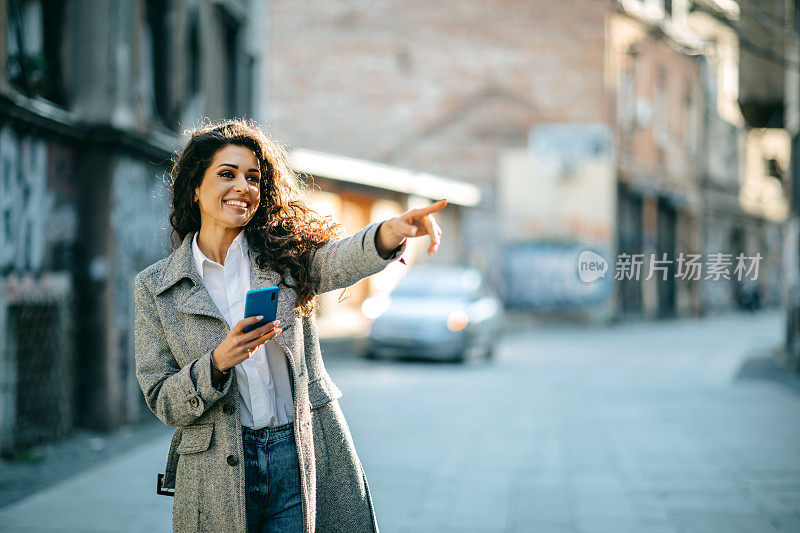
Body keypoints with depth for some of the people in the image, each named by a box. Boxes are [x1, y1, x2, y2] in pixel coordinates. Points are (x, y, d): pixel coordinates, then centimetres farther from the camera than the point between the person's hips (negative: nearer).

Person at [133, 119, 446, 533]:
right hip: (217, 477, 0)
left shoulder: (285, 254, 5)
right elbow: (162, 403, 0)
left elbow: (343, 259, -18)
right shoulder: (153, 288, 4)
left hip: (306, 464, 0)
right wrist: (218, 363, -18)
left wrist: (393, 230, -39)